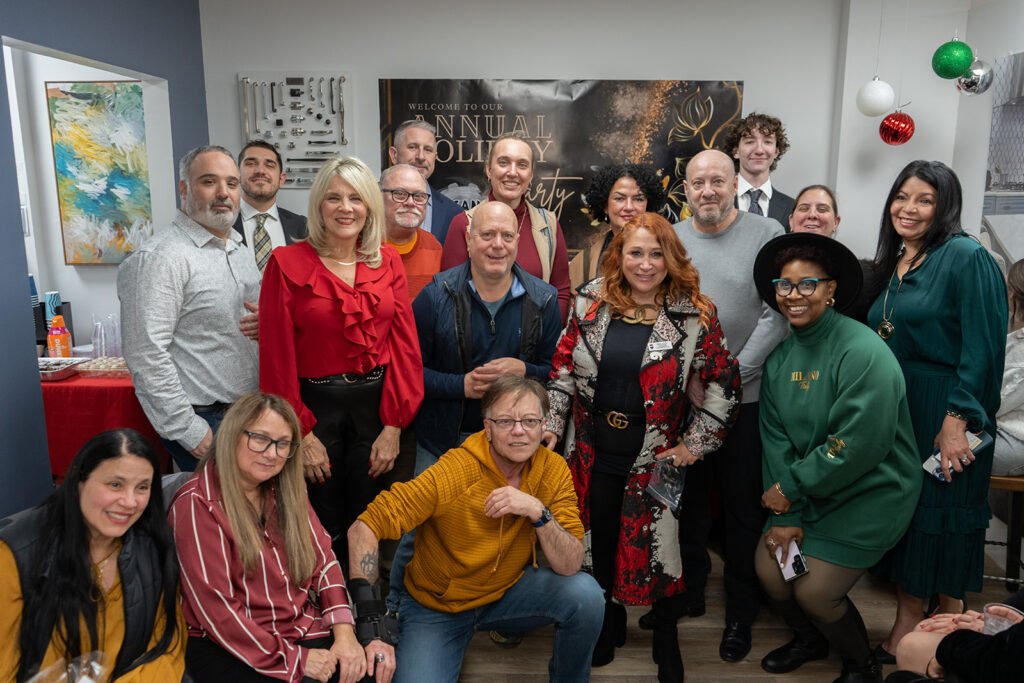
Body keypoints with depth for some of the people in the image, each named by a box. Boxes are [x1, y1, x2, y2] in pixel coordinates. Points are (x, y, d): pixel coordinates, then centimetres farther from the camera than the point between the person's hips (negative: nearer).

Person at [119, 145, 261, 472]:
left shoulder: (240, 252, 13)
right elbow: (146, 355, -20)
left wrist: (267, 324, -1)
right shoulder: (158, 258, -15)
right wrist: (189, 431, -18)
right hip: (204, 423, -8)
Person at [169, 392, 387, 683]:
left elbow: (323, 558, 5)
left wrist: (345, 635, -9)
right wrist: (294, 659, -15)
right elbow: (216, 608, -14)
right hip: (229, 646, -5)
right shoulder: (197, 505, -12)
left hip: (303, 626, 5)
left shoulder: (285, 490, 9)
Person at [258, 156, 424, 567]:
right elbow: (277, 355, -5)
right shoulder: (288, 263, -4)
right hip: (316, 407, -2)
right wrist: (302, 432, -8)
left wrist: (394, 426, -5)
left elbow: (405, 344, 2)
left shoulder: (387, 261, 4)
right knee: (324, 533, 7)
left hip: (376, 406, 2)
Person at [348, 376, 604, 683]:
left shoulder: (553, 470, -14)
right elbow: (363, 530, -25)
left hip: (508, 590, 3)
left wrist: (539, 513, -33)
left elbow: (570, 566, -17)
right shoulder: (454, 473, -26)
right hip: (437, 606, -2)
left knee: (585, 593, -22)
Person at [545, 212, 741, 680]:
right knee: (599, 540, 15)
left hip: (655, 457, -2)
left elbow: (724, 382, -5)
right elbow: (563, 368, 3)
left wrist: (696, 443, -6)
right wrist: (551, 426, -2)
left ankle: (666, 641, 33)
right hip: (595, 452, 3)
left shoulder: (694, 314, -8)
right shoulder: (592, 304, -1)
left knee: (656, 545, 6)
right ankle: (608, 624, 41)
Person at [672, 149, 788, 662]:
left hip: (743, 396, -3)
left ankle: (741, 611, 26)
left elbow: (778, 315, -10)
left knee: (742, 508, 8)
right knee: (687, 499, 15)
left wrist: (733, 373, -13)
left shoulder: (768, 235, -4)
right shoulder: (670, 239, 7)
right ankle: (689, 591, 34)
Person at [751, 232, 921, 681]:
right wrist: (785, 515, -8)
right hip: (806, 494, 6)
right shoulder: (780, 356, 1)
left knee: (814, 592, -7)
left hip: (869, 493, -6)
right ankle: (809, 640, 36)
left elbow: (859, 446, -25)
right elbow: (776, 438, -1)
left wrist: (791, 488, -16)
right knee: (769, 571, 2)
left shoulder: (863, 352, -21)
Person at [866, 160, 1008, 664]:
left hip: (945, 411, -7)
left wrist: (958, 420, -21)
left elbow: (983, 347, -17)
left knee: (943, 514, 6)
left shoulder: (966, 256, -10)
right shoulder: (892, 263, 12)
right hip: (894, 410, 7)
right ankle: (905, 628, 25)